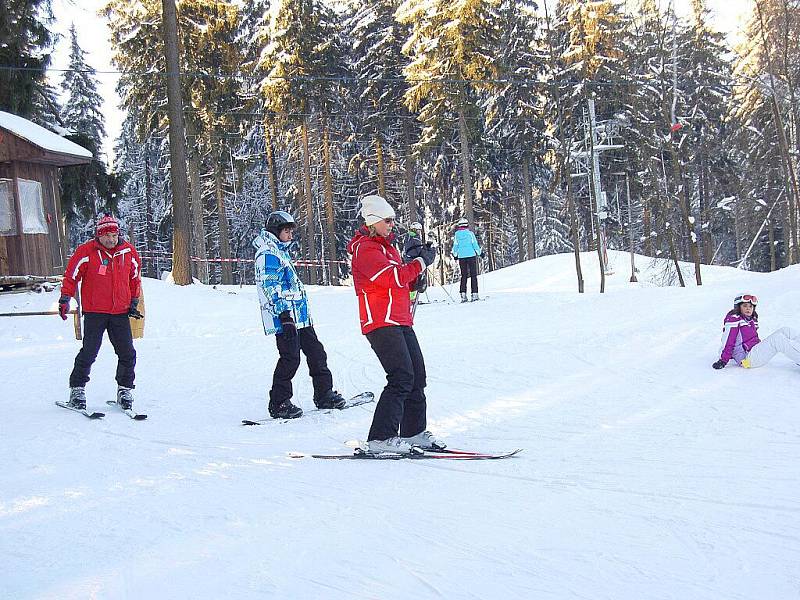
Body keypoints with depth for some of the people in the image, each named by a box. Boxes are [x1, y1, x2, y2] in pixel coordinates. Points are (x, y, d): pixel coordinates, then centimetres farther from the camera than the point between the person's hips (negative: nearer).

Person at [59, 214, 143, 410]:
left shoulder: (129, 252, 4)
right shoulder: (86, 251, -6)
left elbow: (135, 278, 18)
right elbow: (71, 276, 1)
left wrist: (134, 302, 15)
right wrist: (65, 299, -4)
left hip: (120, 313, 3)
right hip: (94, 312, -3)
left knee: (128, 354, 1)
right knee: (89, 352, -6)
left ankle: (125, 390, 15)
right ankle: (77, 389, 8)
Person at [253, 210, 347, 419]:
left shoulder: (282, 252, 22)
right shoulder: (268, 254, -10)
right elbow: (271, 287, -18)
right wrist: (284, 313, -23)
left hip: (300, 316, 10)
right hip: (285, 317, -10)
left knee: (316, 352, 11)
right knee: (290, 358, -9)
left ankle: (324, 394, 19)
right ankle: (278, 404, -1)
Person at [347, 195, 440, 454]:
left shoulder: (387, 246, 21)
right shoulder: (365, 249, -10)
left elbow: (404, 280, 22)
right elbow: (392, 277, -22)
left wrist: (417, 259, 5)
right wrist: (421, 262, -11)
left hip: (400, 321, 10)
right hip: (380, 323, -10)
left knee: (417, 375, 11)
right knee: (402, 378, -17)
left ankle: (414, 432, 21)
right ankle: (380, 438, -16)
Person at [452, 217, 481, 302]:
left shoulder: (456, 235, 2)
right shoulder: (470, 234, -5)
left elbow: (455, 246, 6)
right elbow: (475, 244, -4)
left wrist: (455, 255, 21)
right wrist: (479, 253, 9)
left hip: (461, 257, 3)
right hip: (471, 256, -3)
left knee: (464, 276, 9)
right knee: (473, 275, 2)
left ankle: (463, 295, 2)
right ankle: (474, 294, -6)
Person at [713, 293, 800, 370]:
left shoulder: (752, 320, 21)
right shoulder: (733, 319, -6)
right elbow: (727, 340, -11)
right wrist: (723, 361, -14)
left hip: (756, 351, 9)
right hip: (748, 358, -9)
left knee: (785, 331, -3)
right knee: (778, 339, -23)